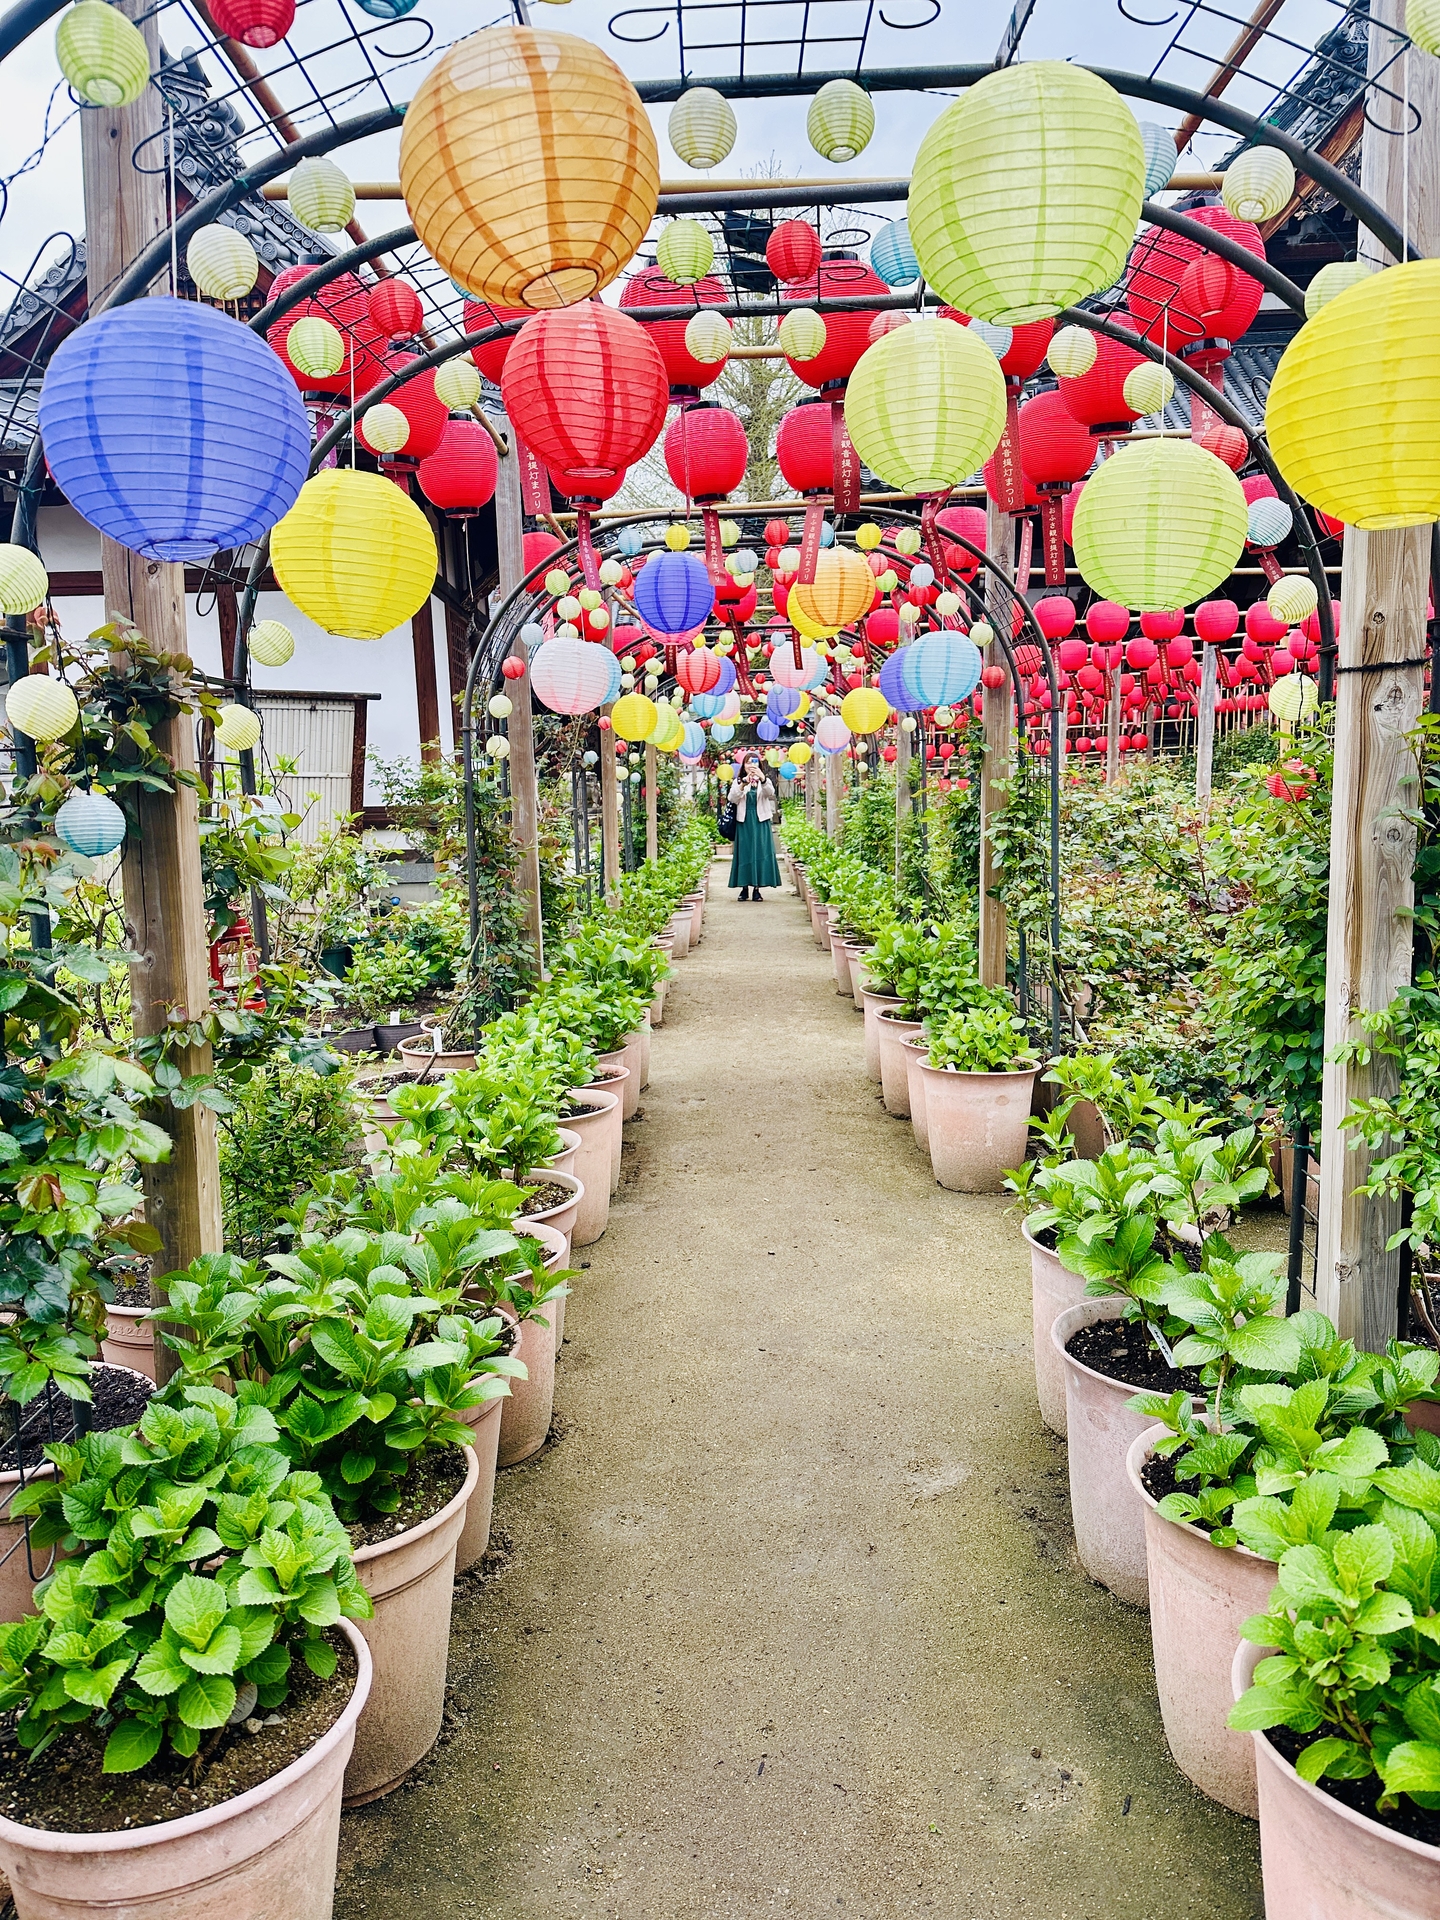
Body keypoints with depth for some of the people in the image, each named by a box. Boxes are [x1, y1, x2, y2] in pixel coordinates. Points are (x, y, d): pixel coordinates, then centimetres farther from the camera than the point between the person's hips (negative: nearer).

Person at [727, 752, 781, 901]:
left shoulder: (765, 781, 7)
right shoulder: (739, 781, 7)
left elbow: (770, 793, -16)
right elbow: (732, 799, -11)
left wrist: (762, 778, -35)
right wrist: (743, 784, -27)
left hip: (761, 822, 0)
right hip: (744, 822, 0)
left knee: (760, 853, -3)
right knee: (744, 853, 0)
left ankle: (757, 888, 2)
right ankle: (744, 887, 6)